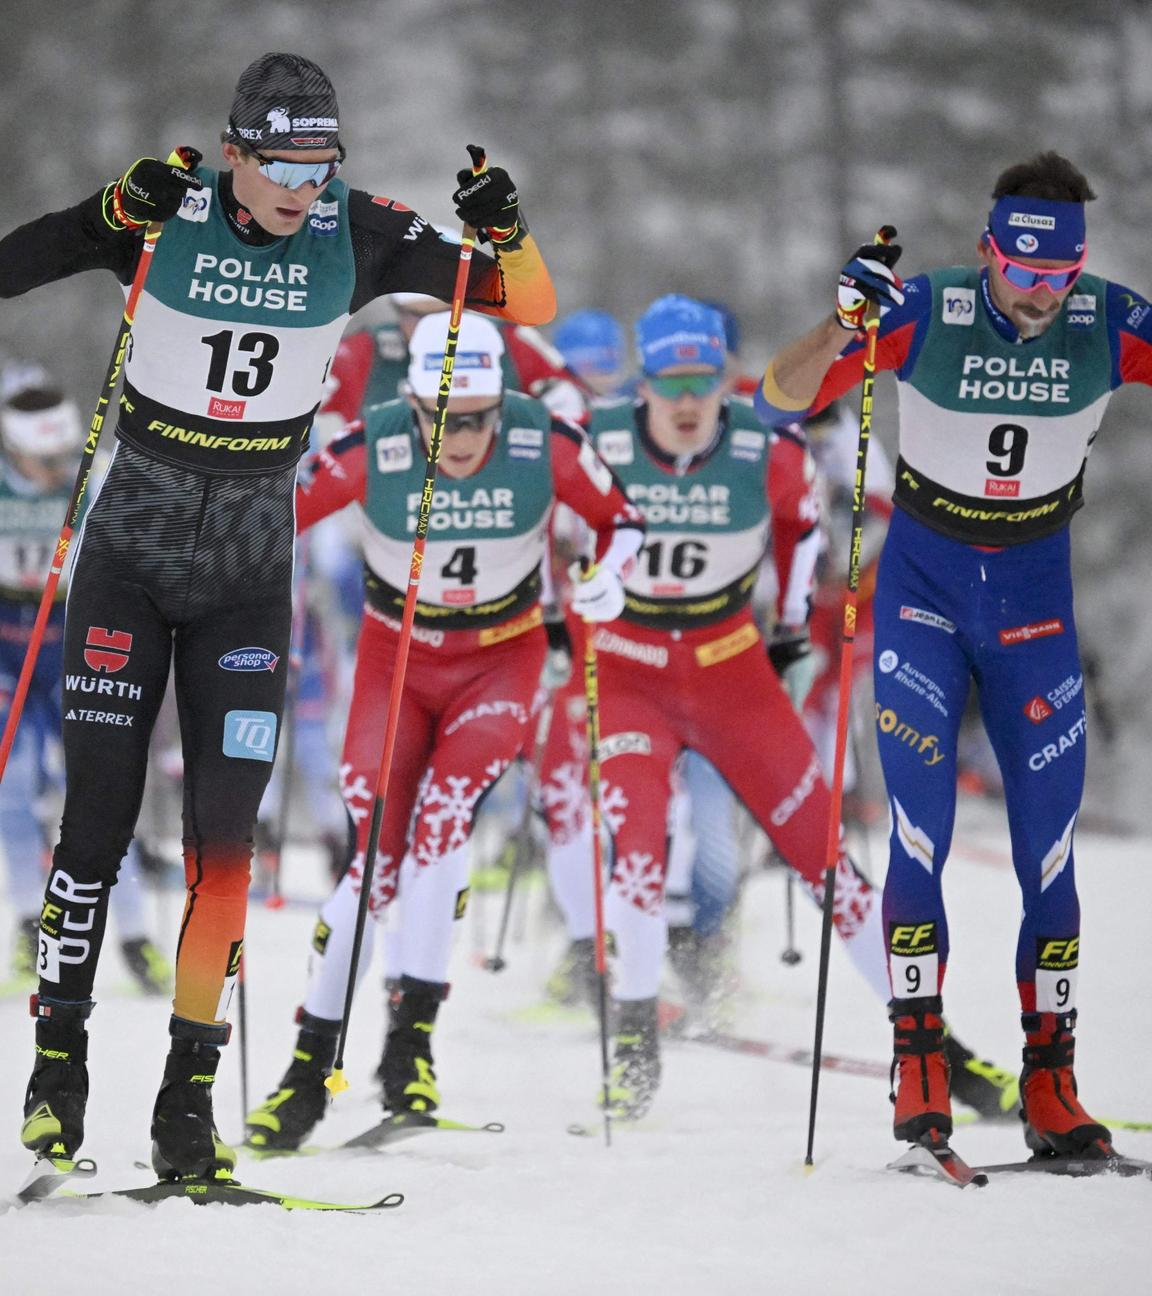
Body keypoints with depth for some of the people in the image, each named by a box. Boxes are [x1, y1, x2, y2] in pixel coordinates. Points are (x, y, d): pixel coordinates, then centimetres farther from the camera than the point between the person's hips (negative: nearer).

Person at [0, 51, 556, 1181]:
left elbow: (529, 306, -3)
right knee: (97, 821, -3)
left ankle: (188, 1098, 2)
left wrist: (505, 233, -24)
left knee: (223, 840, -5)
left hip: (248, 573, 1)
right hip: (130, 557, -1)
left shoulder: (355, 234, -8)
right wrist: (115, 213, -30)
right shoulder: (166, 212, -12)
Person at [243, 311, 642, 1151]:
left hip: (502, 657, 0)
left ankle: (412, 1037, -20)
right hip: (397, 657, 0)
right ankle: (311, 1067, 5)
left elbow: (620, 516, -3)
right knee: (376, 860, -8)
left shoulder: (543, 442, -19)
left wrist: (611, 577, -22)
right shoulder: (373, 451, -21)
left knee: (442, 818, -25)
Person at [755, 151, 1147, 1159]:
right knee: (921, 833, -11)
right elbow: (781, 403, -18)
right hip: (925, 578, -2)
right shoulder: (926, 312, -17)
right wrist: (844, 327, -37)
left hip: (1035, 587, 2)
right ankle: (920, 1067, -7)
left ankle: (1052, 1086, 7)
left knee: (1048, 843, 0)